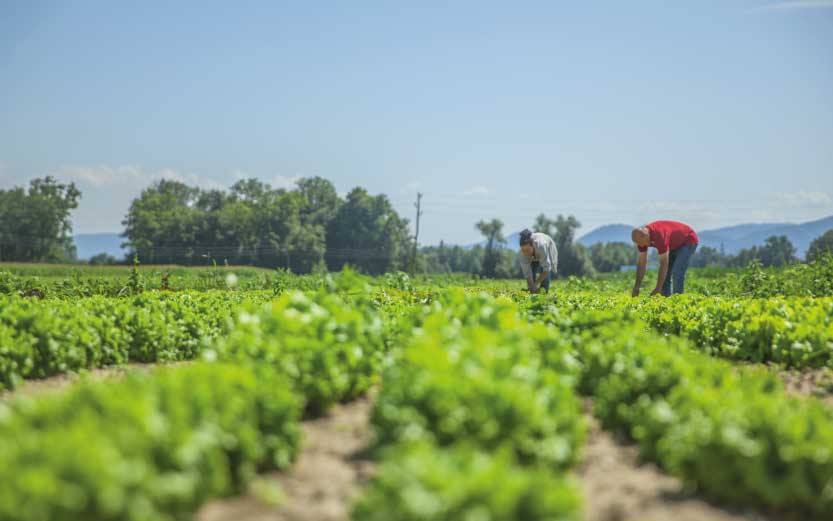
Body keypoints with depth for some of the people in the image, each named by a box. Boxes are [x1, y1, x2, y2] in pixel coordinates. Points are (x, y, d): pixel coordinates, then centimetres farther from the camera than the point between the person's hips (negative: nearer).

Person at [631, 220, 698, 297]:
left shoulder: (659, 236, -41)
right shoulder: (641, 237, -16)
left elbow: (664, 263, -39)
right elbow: (641, 263, -10)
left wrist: (658, 289, -37)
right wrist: (636, 287, -14)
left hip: (689, 241, -8)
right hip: (675, 244, 8)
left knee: (677, 273, -20)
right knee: (663, 274, -2)